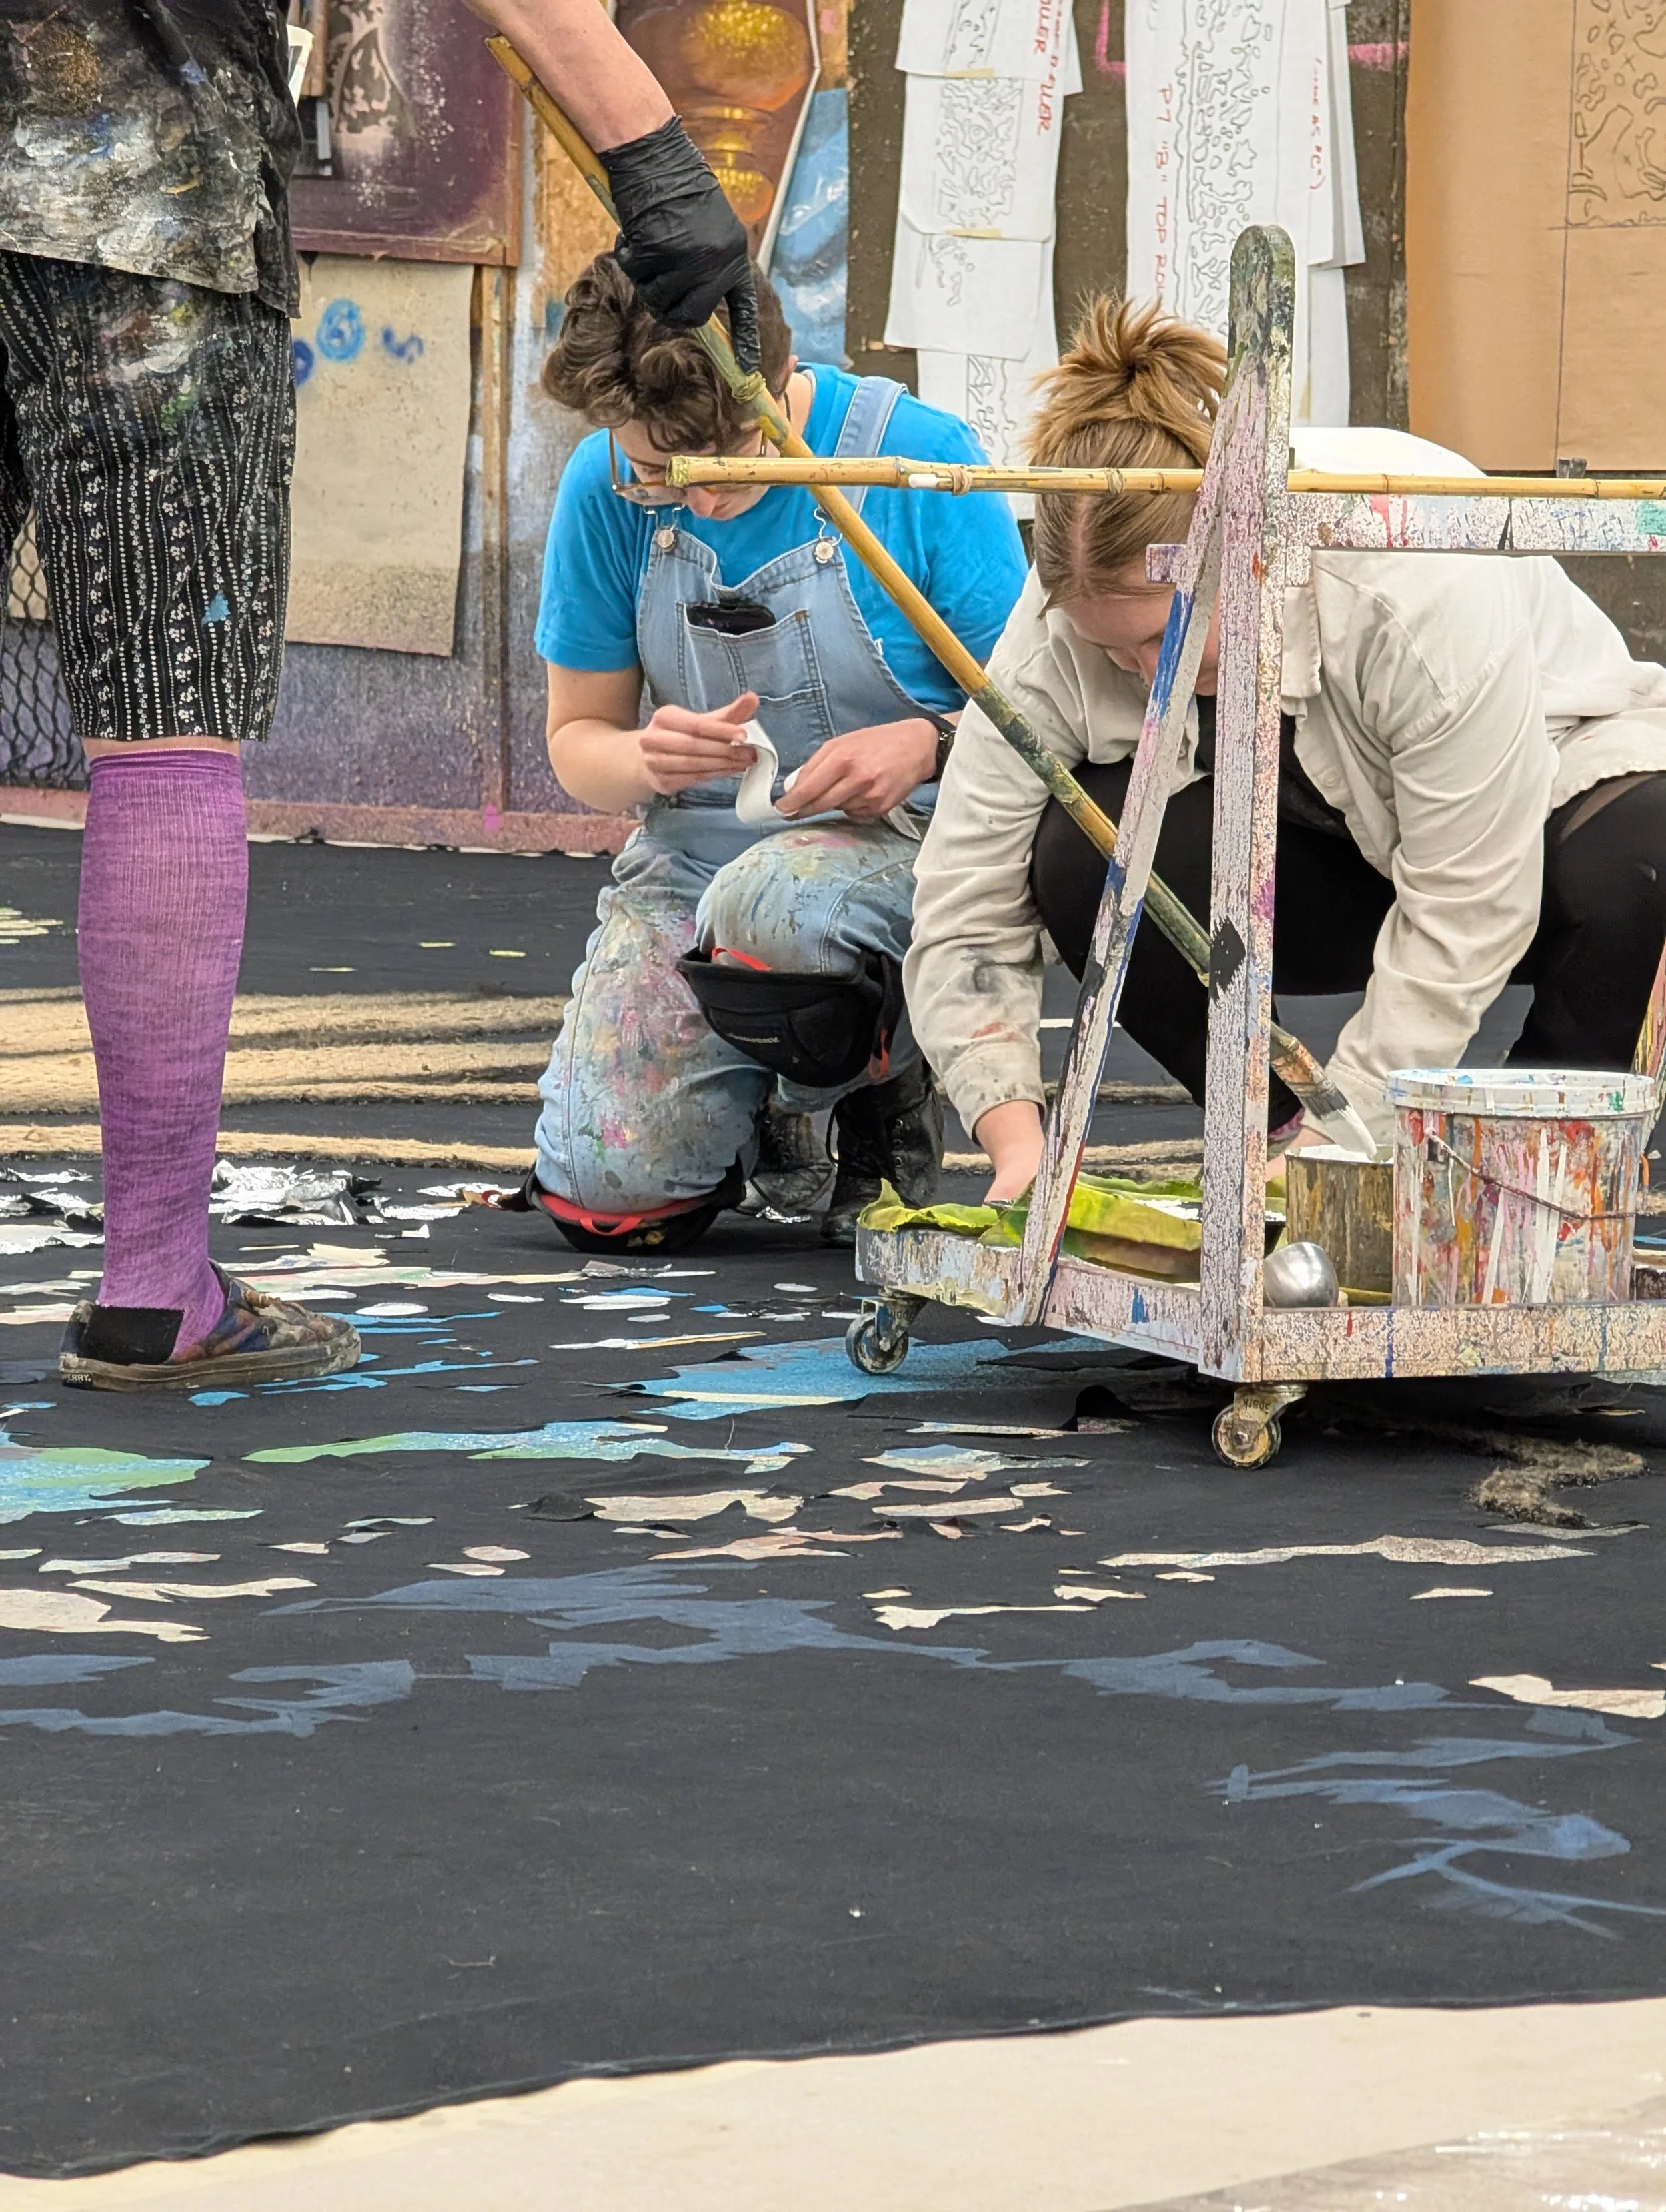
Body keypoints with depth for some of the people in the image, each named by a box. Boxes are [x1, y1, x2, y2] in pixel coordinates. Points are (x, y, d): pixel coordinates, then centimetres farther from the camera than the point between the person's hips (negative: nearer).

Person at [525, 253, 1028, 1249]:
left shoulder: (920, 458, -14)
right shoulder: (605, 490, -4)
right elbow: (579, 739, 6)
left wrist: (928, 746, -30)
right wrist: (647, 759, -18)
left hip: (896, 843, -3)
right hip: (691, 859, 3)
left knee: (773, 903, -40)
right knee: (608, 1194, -16)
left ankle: (889, 1098, -5)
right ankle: (769, 1112, 21)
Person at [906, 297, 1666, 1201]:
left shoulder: (1428, 581, -37)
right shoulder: (1061, 623, -25)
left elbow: (1461, 922, -32)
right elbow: (964, 913, -20)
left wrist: (1331, 1147, -32)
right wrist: (1017, 1144, -34)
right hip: (1322, 861, 3)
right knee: (1082, 854, -28)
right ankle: (1275, 1125, -7)